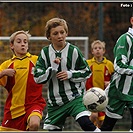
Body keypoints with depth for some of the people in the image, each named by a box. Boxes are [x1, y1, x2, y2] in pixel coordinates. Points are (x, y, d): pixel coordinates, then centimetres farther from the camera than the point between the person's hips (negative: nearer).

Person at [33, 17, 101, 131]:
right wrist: (52, 69, -17)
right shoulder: (45, 53, 1)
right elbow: (37, 78, -3)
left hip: (75, 97, -3)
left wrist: (70, 74, -13)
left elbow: (87, 72, 2)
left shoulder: (73, 51, -5)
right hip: (55, 101, 3)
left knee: (86, 123, -24)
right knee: (53, 129, 10)